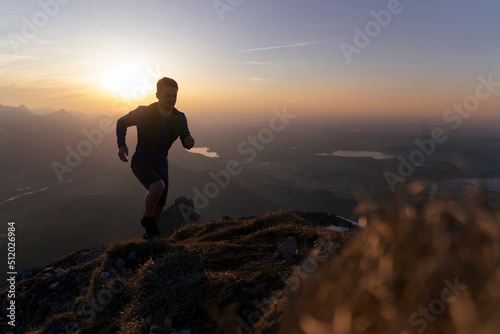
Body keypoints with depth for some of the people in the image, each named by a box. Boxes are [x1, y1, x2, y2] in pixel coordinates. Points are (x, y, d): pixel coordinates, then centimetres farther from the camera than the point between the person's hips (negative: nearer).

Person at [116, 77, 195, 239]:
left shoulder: (180, 118, -12)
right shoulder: (144, 113, -21)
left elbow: (185, 141, 2)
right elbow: (122, 123, -3)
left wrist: (189, 142, -23)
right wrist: (121, 145, -17)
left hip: (161, 166, 4)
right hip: (141, 162, -4)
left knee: (159, 207, 12)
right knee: (158, 187, -33)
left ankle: (149, 235, 41)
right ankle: (147, 217, -2)